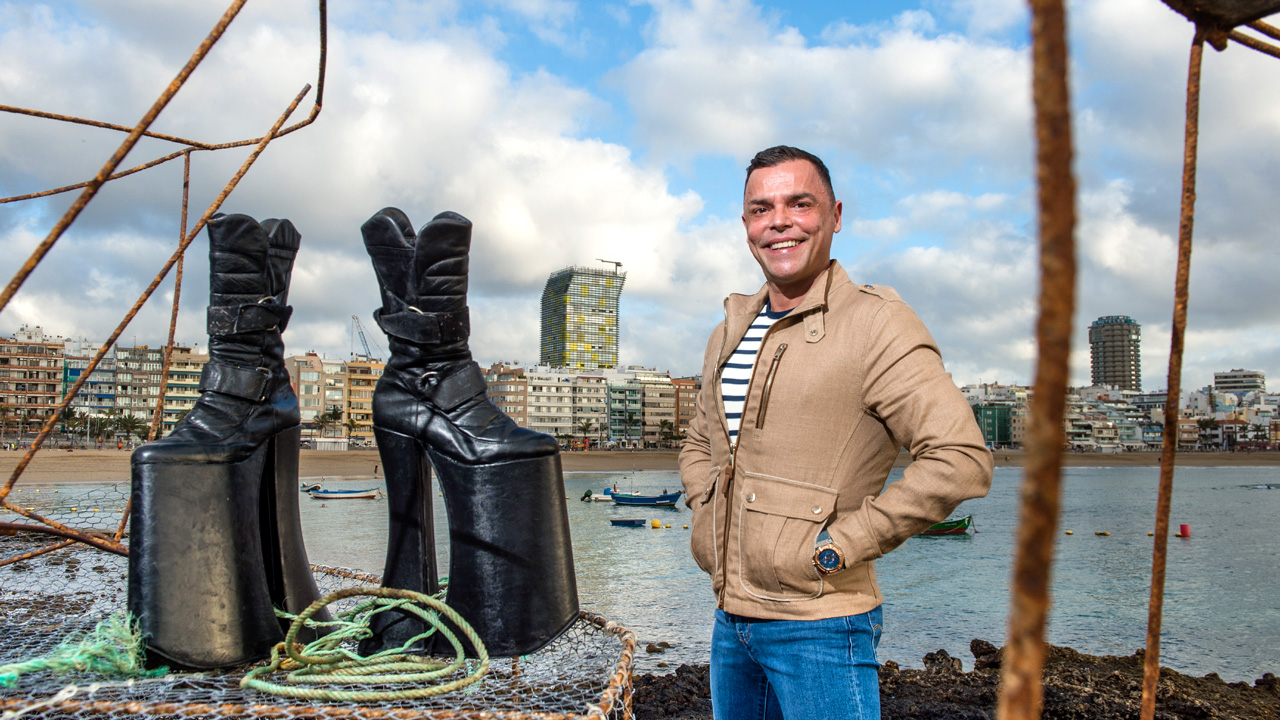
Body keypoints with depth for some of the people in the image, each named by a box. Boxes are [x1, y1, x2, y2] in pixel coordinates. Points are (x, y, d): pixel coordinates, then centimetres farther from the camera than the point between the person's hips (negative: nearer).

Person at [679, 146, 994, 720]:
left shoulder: (876, 322, -12)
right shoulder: (730, 332, 11)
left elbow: (962, 460, -20)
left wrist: (839, 544, -17)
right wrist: (704, 513, 8)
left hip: (819, 628, -7)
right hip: (730, 619, 7)